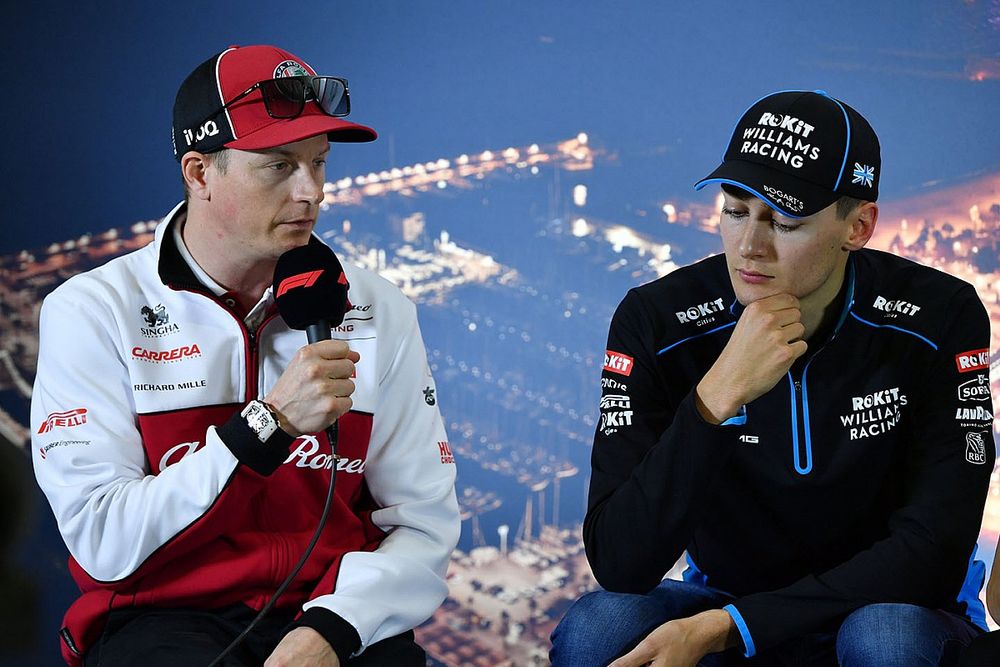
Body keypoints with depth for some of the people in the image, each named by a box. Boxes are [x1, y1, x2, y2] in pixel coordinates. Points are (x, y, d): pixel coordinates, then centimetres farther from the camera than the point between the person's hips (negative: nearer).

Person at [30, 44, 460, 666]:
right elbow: (101, 544, -10)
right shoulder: (93, 311, -2)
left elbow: (424, 527, 2)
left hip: (332, 612, 2)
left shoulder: (379, 312, 6)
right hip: (162, 613, -2)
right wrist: (268, 424, -17)